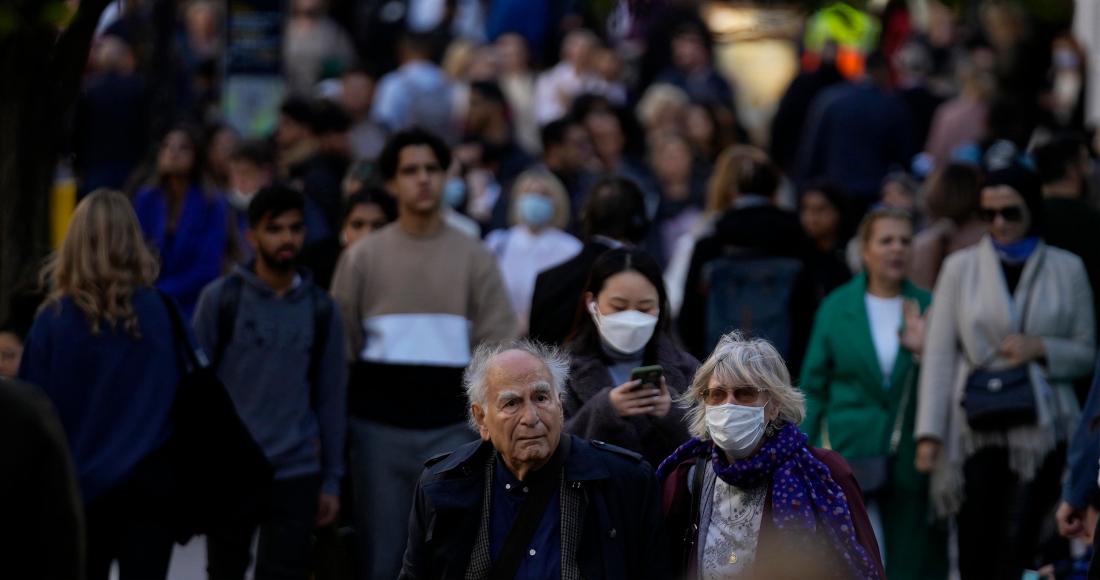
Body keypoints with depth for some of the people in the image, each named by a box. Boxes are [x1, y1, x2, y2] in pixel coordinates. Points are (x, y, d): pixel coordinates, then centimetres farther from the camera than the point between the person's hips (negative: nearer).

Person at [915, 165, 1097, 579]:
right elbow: (939, 354, 3)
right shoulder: (960, 267, 8)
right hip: (976, 426, 1)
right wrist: (929, 433, -5)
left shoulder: (1067, 269, 8)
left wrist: (1041, 349, -9)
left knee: (1016, 546, -11)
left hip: (1041, 426, -1)